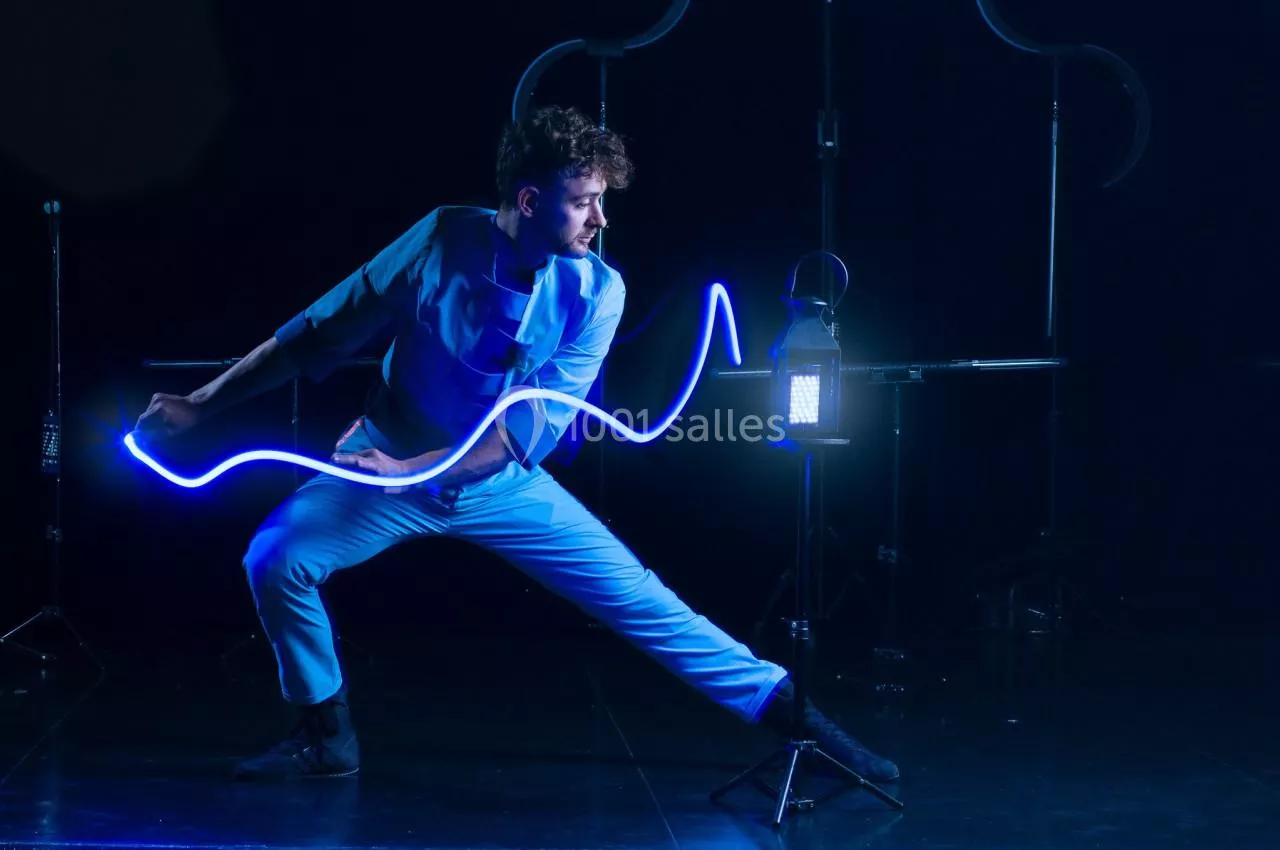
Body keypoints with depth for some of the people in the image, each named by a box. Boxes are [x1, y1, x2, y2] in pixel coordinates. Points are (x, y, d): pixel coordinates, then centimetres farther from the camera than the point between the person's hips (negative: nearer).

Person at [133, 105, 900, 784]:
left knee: (640, 600, -4)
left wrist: (414, 470, -31)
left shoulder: (598, 291, -17)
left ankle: (787, 710, 7)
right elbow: (323, 331, -12)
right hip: (390, 463, 0)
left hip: (503, 485, 0)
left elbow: (534, 425, -21)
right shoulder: (444, 238, -19)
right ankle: (328, 737, 2)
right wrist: (200, 406, -11)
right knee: (276, 559, -18)